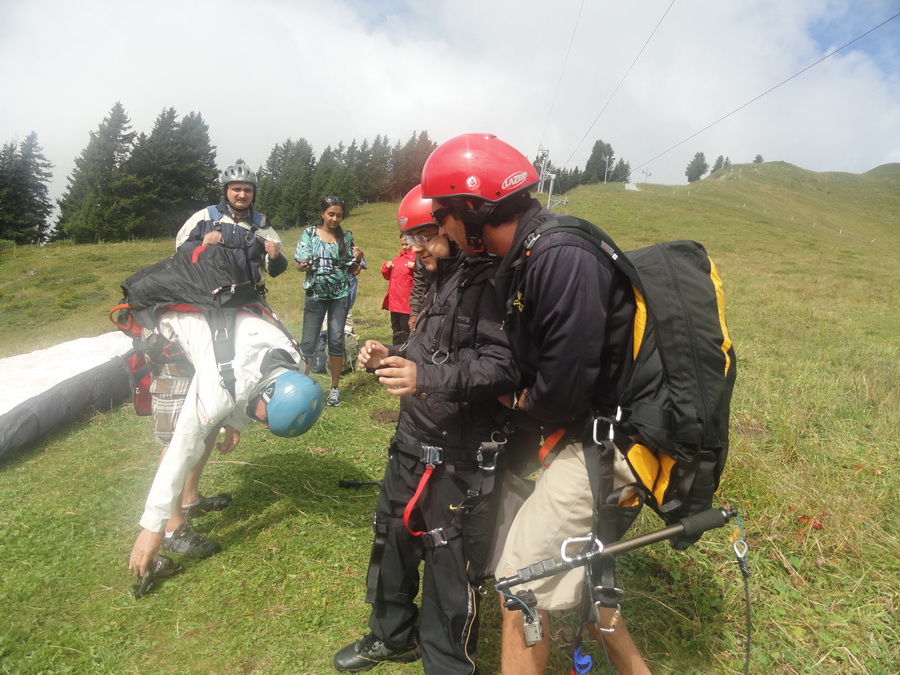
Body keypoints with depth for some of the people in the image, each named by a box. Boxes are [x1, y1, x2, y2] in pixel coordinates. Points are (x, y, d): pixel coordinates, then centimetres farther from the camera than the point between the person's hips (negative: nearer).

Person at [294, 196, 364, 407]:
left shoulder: (347, 236, 5)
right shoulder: (310, 233, 1)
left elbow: (352, 270, 10)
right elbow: (299, 265, -2)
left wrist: (357, 260, -12)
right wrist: (304, 264, -24)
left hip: (341, 295, 1)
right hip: (316, 293, -1)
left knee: (336, 340, 3)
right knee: (308, 341, -3)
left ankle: (335, 387, 12)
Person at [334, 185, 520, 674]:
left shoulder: (488, 283, -17)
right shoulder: (443, 281, 15)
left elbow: (502, 363, -28)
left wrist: (427, 378, -35)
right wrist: (392, 357, 7)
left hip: (460, 457, -10)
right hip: (413, 442, 10)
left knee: (449, 565, 3)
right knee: (393, 538, 22)